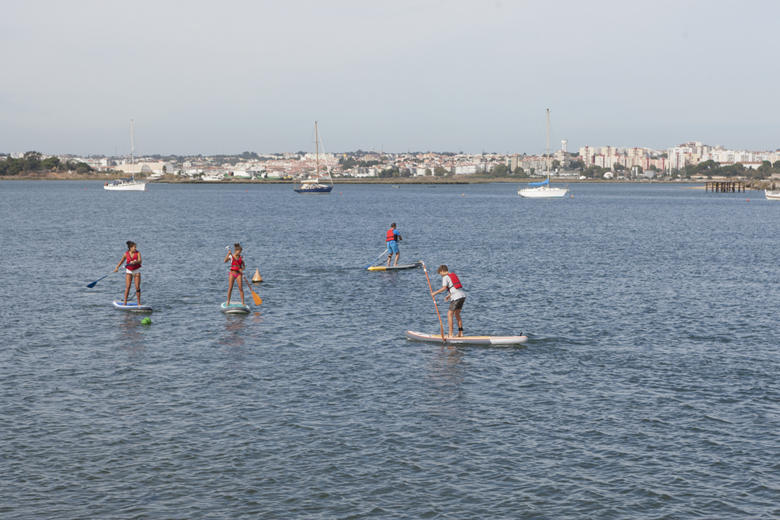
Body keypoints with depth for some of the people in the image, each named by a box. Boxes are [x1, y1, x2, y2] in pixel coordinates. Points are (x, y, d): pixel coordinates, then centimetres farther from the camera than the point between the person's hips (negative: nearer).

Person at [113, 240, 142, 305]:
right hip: (129, 271, 1)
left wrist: (135, 262, -43)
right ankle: (125, 303, -1)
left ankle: (139, 303, 2)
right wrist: (117, 267, 5)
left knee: (137, 287, -4)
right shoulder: (126, 254, -6)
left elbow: (140, 261, -24)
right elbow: (121, 261, 10)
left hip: (137, 271, -1)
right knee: (127, 287, -6)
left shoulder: (138, 253, -10)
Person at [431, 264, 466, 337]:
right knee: (457, 314, 20)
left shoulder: (445, 277, -3)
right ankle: (460, 332, 20)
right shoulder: (454, 275, 23)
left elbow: (444, 288, -18)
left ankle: (450, 334, -6)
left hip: (456, 297, -8)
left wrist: (435, 293, -9)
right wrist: (449, 295, 26)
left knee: (450, 314, -1)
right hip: (463, 295, 8)